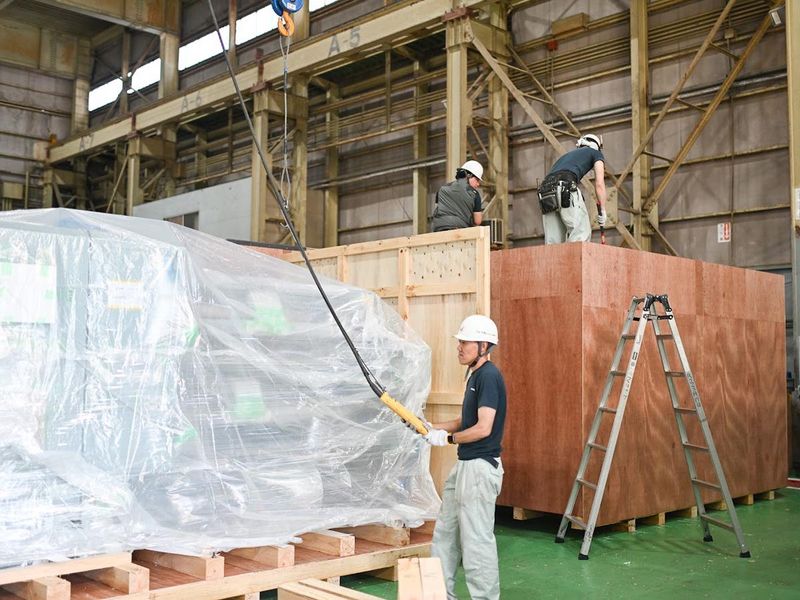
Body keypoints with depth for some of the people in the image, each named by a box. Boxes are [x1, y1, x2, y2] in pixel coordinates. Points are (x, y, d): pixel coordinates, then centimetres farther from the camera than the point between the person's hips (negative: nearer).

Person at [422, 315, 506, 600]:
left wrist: (447, 438, -11)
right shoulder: (475, 375, 14)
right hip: (465, 466, 11)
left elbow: (483, 428, -23)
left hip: (480, 468, -11)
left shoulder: (489, 376, -17)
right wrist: (432, 427, 9)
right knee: (445, 533, 17)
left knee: (476, 539, -2)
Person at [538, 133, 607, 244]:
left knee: (552, 241, 5)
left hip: (545, 188, 6)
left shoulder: (568, 155, 40)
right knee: (582, 232, -8)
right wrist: (602, 211, 14)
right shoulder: (596, 153, 25)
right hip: (566, 187, -6)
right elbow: (599, 183, 10)